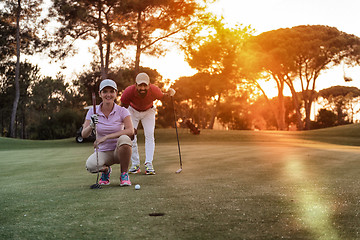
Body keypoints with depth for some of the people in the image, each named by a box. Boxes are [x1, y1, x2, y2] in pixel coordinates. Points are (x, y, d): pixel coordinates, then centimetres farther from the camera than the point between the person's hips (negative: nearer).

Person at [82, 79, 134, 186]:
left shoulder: (122, 111, -9)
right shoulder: (93, 111, -3)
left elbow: (130, 131, -25)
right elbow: (84, 134, -10)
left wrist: (106, 137, -32)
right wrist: (91, 126, -33)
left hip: (119, 151, -1)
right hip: (102, 152, 1)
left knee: (124, 139, -35)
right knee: (90, 165, -32)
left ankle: (124, 174, -12)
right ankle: (105, 170, 8)